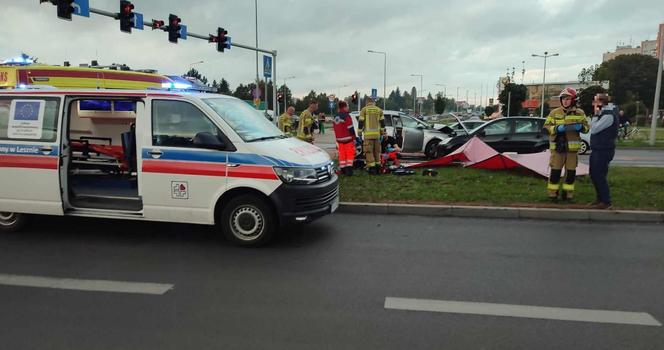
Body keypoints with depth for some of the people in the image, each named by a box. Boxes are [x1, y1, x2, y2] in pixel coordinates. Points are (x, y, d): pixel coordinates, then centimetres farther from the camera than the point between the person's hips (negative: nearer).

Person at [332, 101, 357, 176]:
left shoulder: (335, 117, 12)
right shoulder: (346, 116, -14)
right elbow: (350, 128, -16)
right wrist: (354, 138, -9)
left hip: (339, 139, 7)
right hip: (347, 139, -7)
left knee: (342, 154, 12)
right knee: (350, 153, -1)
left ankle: (343, 169, 15)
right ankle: (349, 169, -8)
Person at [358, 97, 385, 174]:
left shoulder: (364, 110, 2)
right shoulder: (379, 110, 12)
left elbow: (361, 121, -2)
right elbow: (382, 122, 11)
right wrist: (382, 131, 17)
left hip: (368, 134, -4)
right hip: (377, 133, 4)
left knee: (369, 151, -1)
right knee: (377, 151, 13)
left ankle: (372, 168, -6)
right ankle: (377, 167, 17)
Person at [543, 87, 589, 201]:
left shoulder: (579, 113, 6)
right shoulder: (554, 112, 2)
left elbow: (586, 127, 10)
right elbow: (546, 126, 0)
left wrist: (580, 127, -14)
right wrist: (557, 128, -19)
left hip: (572, 147, 2)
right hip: (558, 146, -2)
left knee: (571, 172, 6)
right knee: (555, 171, -2)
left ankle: (568, 193, 19)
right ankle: (552, 193, 9)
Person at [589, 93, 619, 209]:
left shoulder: (609, 115, -20)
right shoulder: (604, 113, 12)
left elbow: (594, 129, -20)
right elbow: (595, 129, 13)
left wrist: (596, 114, -13)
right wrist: (597, 114, 4)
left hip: (604, 151, -10)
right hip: (598, 149, 10)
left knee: (600, 176, -6)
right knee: (594, 175, 16)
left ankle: (606, 202, 3)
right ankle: (600, 199, 27)